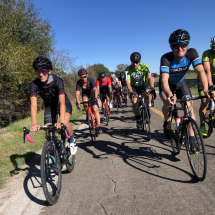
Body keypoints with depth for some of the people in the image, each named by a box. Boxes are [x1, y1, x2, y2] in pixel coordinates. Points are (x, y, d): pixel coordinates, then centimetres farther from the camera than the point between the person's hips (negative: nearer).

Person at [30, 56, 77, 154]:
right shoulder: (34, 84, -25)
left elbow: (62, 102, -39)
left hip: (63, 103, -3)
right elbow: (33, 104, -31)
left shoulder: (57, 81, -32)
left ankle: (72, 141, 0)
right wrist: (34, 123, -45)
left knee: (65, 122, -30)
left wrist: (61, 121, -51)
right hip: (49, 105, 3)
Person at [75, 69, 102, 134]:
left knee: (95, 109, -14)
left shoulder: (90, 80, -28)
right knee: (85, 102, -34)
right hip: (85, 94, 2)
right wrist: (77, 100, -50)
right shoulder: (79, 82, -23)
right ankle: (87, 115, -8)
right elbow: (77, 92, -32)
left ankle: (99, 126, -11)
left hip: (92, 93, -2)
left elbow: (95, 89, -39)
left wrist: (95, 97, -56)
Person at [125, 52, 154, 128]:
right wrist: (131, 92, -46)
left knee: (148, 93, -32)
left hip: (143, 84, 1)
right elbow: (128, 83, -29)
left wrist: (152, 88, -39)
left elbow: (150, 78, -21)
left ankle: (147, 108, -5)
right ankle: (138, 119, 0)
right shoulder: (128, 70, -23)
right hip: (134, 86, 0)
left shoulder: (144, 67, -20)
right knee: (135, 102, -19)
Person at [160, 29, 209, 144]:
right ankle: (167, 122, 5)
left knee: (189, 107, -10)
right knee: (168, 103, -28)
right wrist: (169, 95, -64)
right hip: (167, 83, -2)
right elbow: (164, 79, -45)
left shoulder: (192, 53, -24)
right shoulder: (166, 58, -33)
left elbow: (200, 71, -35)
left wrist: (206, 89, -52)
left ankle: (192, 138, 1)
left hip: (180, 82, 3)